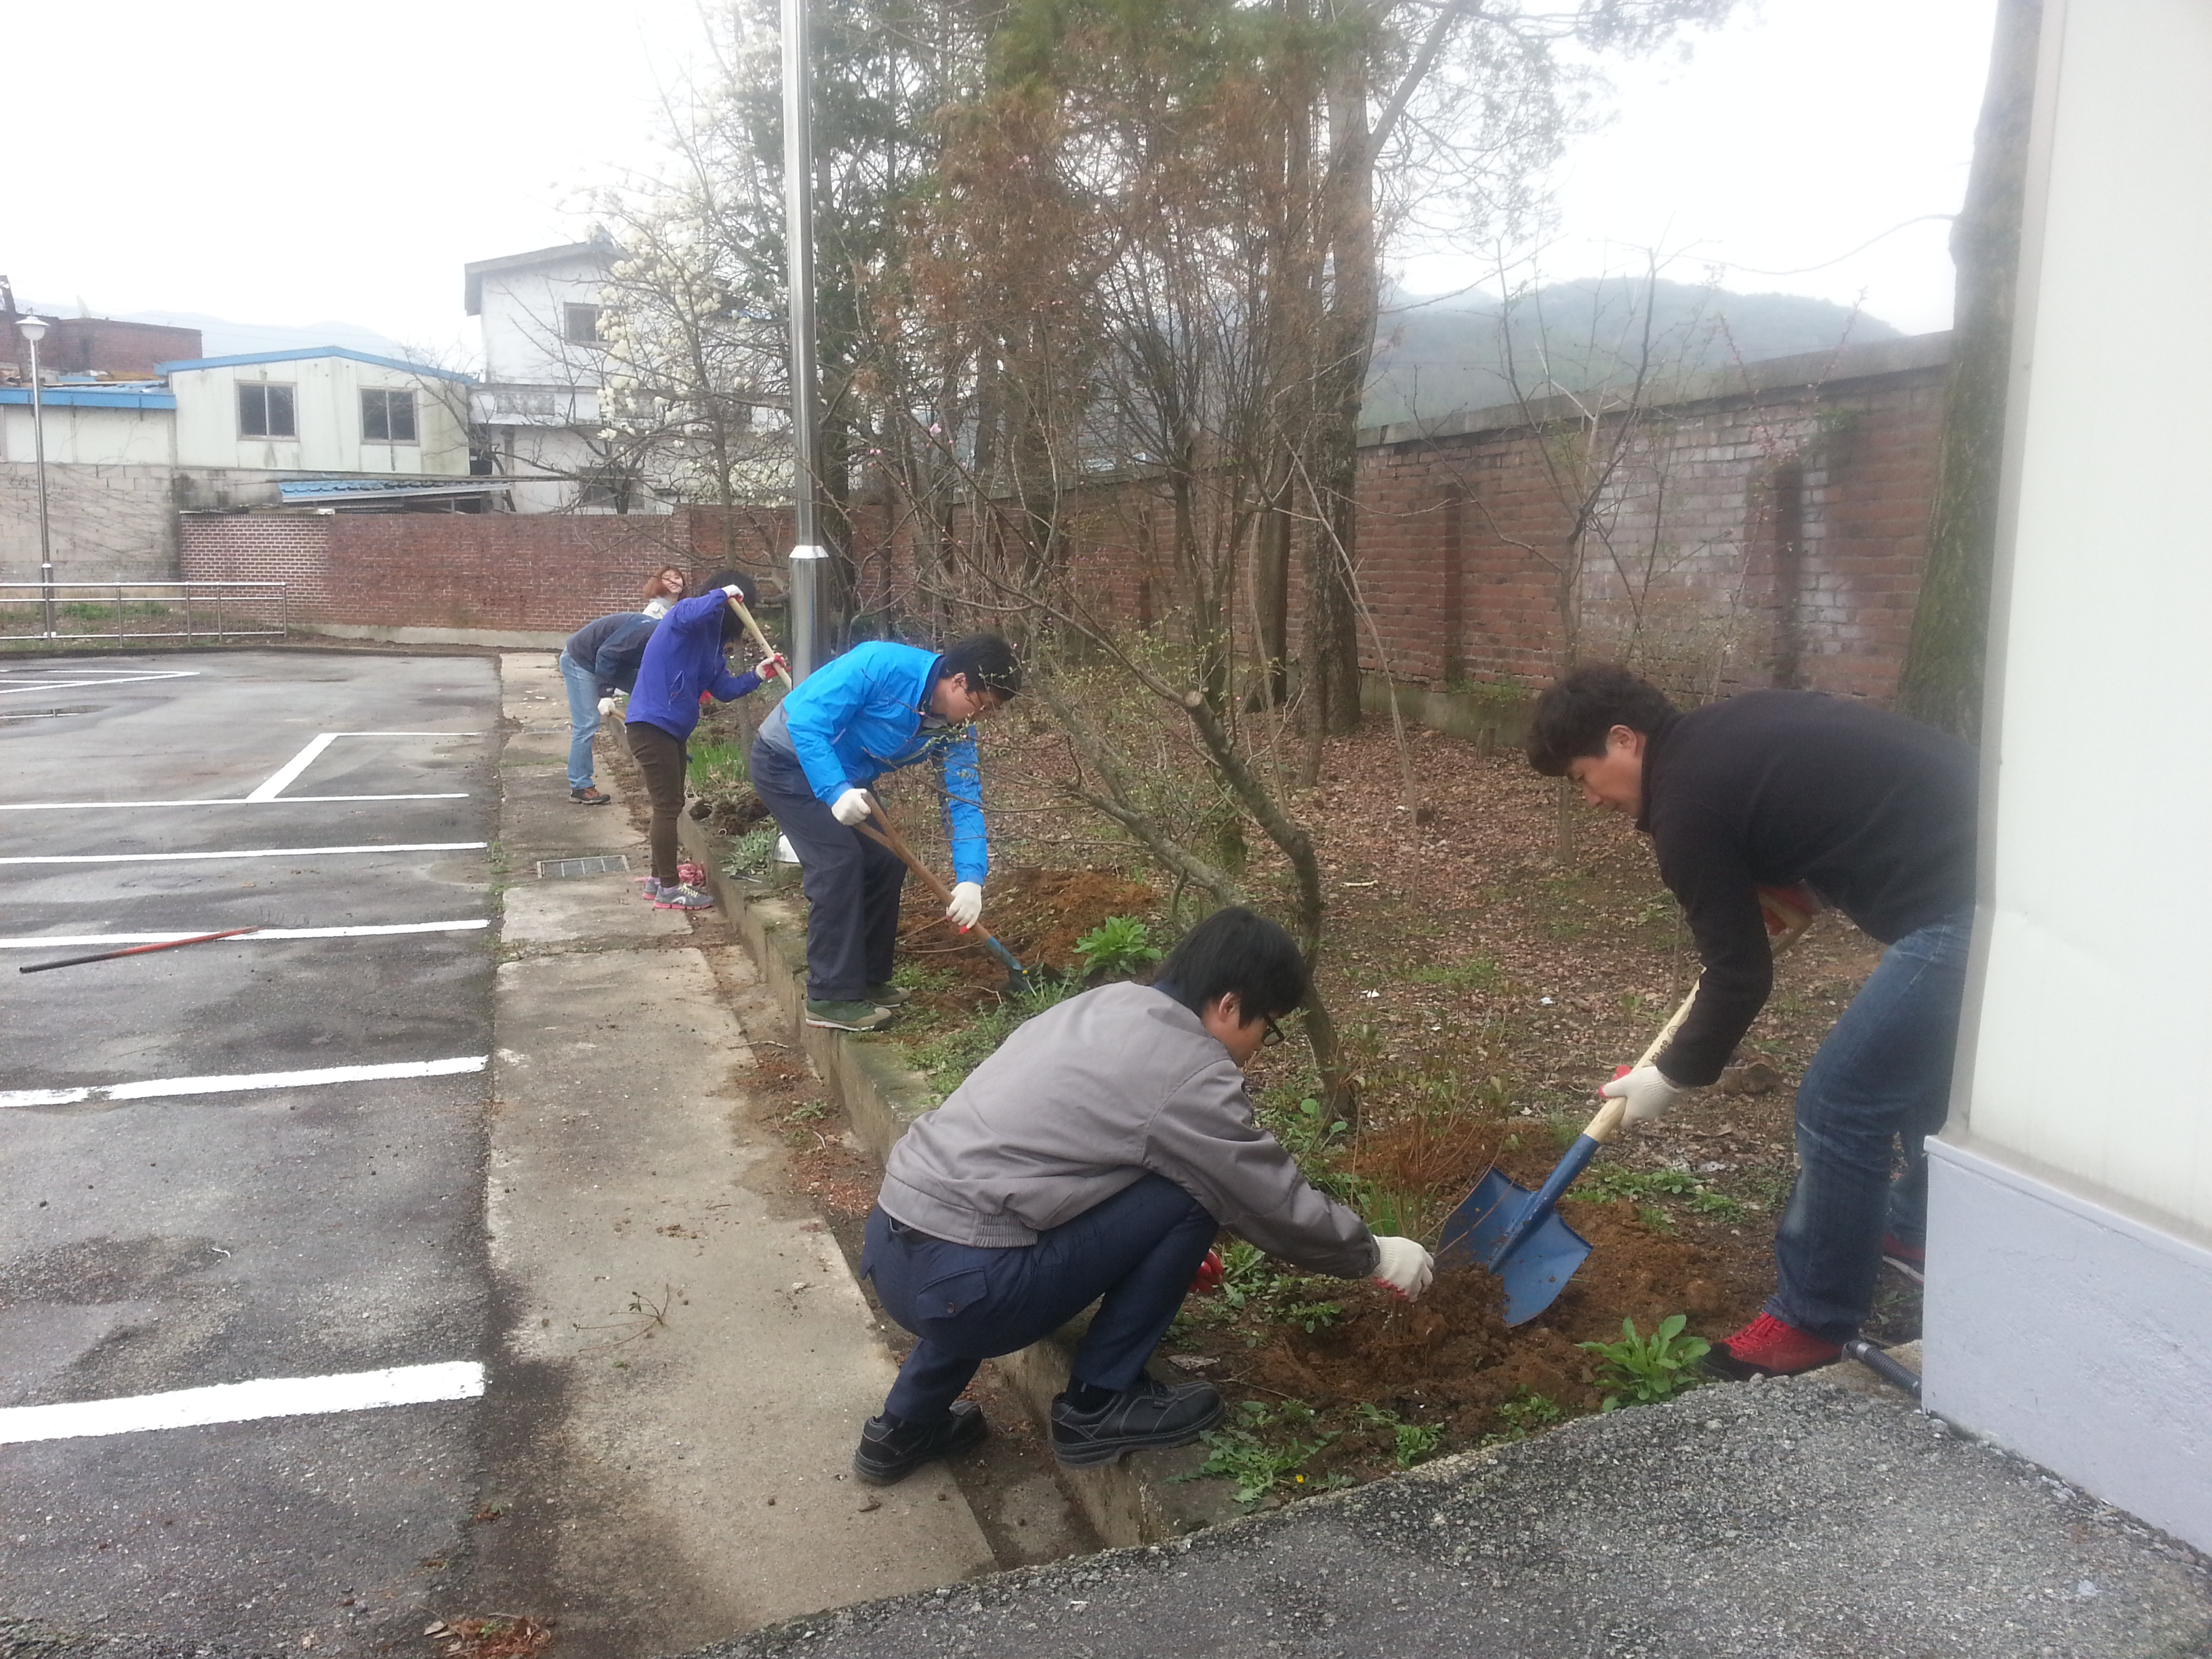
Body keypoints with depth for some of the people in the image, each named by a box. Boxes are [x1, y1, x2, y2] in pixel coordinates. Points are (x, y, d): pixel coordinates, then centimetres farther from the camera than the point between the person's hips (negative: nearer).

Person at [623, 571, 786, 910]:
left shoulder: (711, 641, 16)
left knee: (669, 806, 17)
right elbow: (691, 613, -38)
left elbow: (724, 689, 11)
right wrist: (722, 595, -22)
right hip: (651, 726, -10)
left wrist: (758, 675, 0)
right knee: (668, 806, -6)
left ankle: (659, 878, 28)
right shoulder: (684, 614, -11)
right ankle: (669, 888, 1)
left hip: (672, 730, 10)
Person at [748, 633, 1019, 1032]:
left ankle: (868, 978, 19)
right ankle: (831, 997, -10)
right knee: (839, 861, -18)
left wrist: (970, 878, -25)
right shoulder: (881, 665, -32)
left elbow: (964, 801, -12)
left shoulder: (955, 731, -10)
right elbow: (805, 721, -34)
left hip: (846, 781, 8)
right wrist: (837, 792, -43)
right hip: (788, 758, -8)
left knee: (886, 863, 3)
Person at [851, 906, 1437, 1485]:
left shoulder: (1107, 1004, 14)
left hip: (887, 1249, 9)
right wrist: (1375, 1255, 17)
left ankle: (906, 1426, 32)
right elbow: (1280, 1206, -1)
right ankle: (1097, 1406, 10)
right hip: (959, 1284, -8)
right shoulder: (1190, 1076, -10)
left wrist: (1175, 1254, 37)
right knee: (1190, 1196, -3)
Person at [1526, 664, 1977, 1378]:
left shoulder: (1686, 803, -11)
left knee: (1839, 1106, 0)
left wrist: (1673, 1076, 7)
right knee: (1921, 1059, 29)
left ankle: (1813, 1322, 15)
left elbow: (1742, 976, -6)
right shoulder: (1730, 726, 14)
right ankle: (1920, 1225, 50)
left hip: (1963, 908, -10)